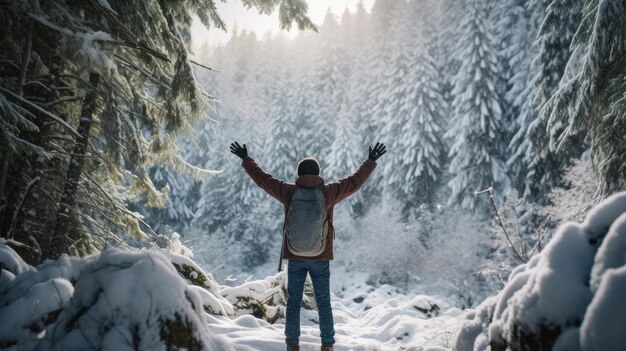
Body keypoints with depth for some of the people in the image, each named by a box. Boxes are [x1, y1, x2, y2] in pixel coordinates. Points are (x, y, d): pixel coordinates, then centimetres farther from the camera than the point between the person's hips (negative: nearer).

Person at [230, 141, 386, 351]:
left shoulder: (288, 192, -8)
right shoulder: (328, 192, -10)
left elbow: (262, 179, 2)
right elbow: (355, 181, 0)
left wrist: (245, 159, 15)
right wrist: (371, 161, 13)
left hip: (295, 257, 0)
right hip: (321, 258, 0)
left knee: (293, 302, 11)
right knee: (324, 303, 11)